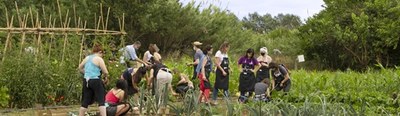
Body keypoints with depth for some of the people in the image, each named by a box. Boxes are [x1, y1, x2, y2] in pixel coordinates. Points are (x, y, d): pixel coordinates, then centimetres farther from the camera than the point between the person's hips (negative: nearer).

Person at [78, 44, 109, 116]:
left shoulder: (87, 58, 13)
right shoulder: (99, 59, -7)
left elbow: (80, 68, 24)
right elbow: (105, 72, -10)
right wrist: (106, 79, 8)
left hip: (86, 81, 7)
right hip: (96, 81, -6)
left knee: (85, 102, 12)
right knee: (101, 101, -5)